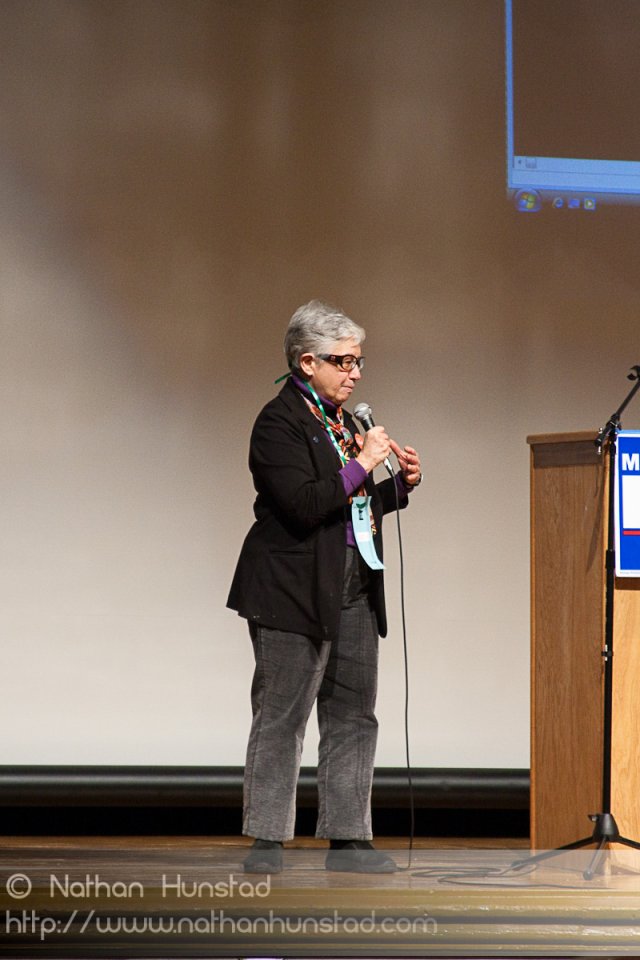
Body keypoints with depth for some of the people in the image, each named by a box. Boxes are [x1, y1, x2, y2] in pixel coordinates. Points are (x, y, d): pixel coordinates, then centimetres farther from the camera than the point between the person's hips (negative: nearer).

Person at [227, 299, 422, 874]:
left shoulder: (339, 419, 17)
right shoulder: (281, 422, -11)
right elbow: (304, 506, -22)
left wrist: (400, 485, 8)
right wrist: (362, 465, -18)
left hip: (352, 595, 9)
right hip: (294, 595, -9)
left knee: (354, 715, 7)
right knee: (282, 718, -4)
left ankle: (348, 838, 12)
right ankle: (266, 843, 1)